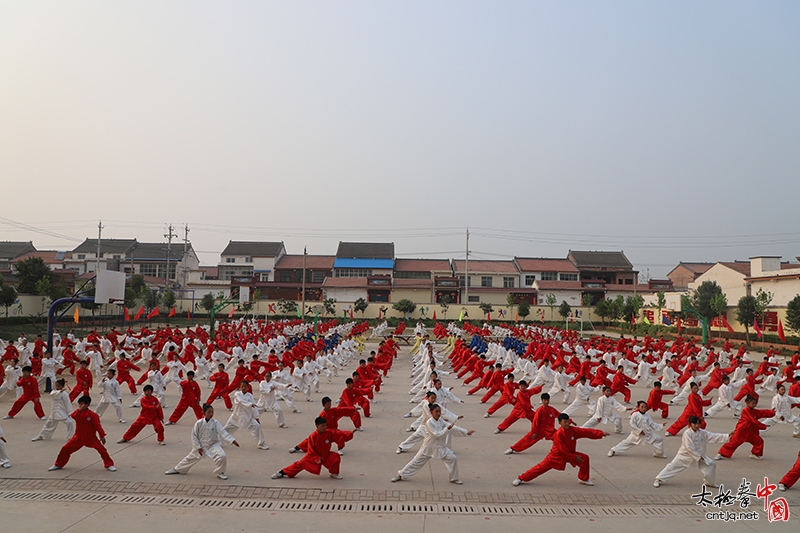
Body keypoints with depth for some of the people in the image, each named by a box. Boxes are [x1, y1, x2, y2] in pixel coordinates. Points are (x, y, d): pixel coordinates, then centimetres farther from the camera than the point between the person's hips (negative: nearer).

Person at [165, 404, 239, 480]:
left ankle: (220, 473, 2)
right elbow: (194, 435, -5)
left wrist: (232, 440, -34)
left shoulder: (215, 422, -15)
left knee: (222, 456, -24)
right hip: (201, 446, 1)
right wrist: (198, 447, -9)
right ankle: (177, 469, 46)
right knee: (190, 458, 18)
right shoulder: (199, 423, -14)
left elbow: (223, 432, -22)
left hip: (213, 445, -1)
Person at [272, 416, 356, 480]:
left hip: (326, 455, 2)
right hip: (313, 456, -2)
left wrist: (350, 433, -36)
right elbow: (311, 451, -16)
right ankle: (282, 472, 10)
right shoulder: (312, 437, -22)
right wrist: (317, 459, -25)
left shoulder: (329, 433, -17)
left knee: (336, 457, -21)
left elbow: (340, 434, -22)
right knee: (300, 464, -5)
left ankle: (334, 473, 2)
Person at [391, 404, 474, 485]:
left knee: (453, 458, -4)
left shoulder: (441, 421, 0)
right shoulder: (429, 422, -19)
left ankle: (454, 478, 12)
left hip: (440, 447, 6)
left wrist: (466, 432, -6)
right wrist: (448, 428, -32)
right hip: (429, 447, -6)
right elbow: (437, 435, -26)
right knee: (416, 461, 1)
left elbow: (453, 428, -1)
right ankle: (400, 475, 15)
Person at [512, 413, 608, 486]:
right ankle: (521, 478, -1)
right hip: (556, 455, -6)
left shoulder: (573, 430, -9)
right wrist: (574, 458, -22)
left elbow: (587, 432, -10)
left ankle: (583, 479, 11)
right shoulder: (558, 434, -26)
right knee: (541, 467, -10)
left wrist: (601, 433, -19)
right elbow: (562, 450, -25)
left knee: (585, 458, -7)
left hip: (570, 454, 6)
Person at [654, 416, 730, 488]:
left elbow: (715, 436, -12)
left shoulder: (703, 433, -6)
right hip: (685, 455, -5)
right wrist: (699, 457, -19)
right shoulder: (687, 433, -23)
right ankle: (658, 480, 6)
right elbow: (689, 448, -24)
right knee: (672, 466, -5)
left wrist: (727, 436, -24)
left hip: (699, 455, 6)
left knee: (711, 465, -2)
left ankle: (710, 482, 21)